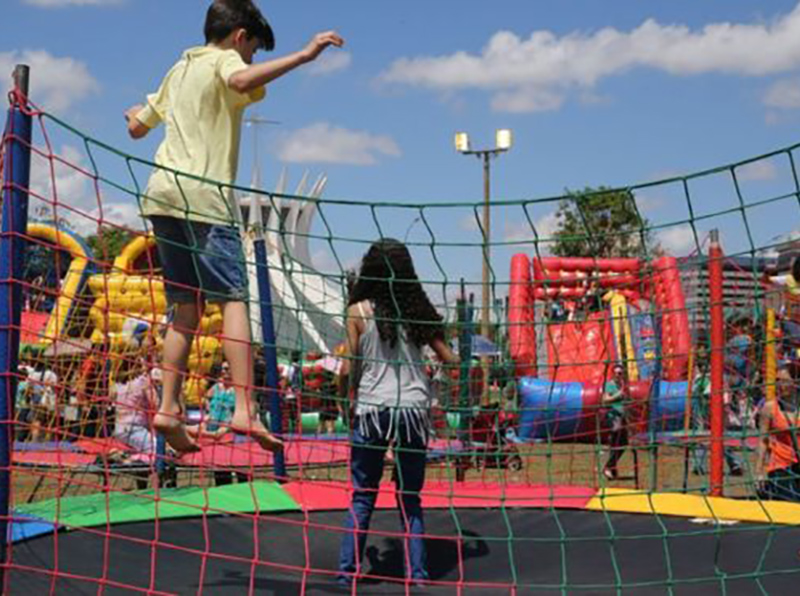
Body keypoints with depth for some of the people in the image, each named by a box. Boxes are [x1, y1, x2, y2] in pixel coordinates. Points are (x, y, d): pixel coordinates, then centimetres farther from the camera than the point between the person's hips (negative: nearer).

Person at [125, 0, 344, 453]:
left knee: (188, 306, 11)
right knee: (234, 298, -13)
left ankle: (170, 409, 6)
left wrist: (135, 114, 56)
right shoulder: (224, 60, 3)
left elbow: (138, 128, 33)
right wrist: (304, 55, -23)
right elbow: (242, 81, -24)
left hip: (163, 195, 8)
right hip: (203, 195, -8)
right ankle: (245, 409, -24)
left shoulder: (180, 69, 26)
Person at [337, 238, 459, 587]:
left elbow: (349, 369, -3)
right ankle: (416, 572, 10)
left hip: (372, 408, -2)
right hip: (414, 408, 2)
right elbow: (449, 359, 6)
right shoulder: (417, 309, 4)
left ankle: (348, 572, 10)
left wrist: (344, 390, 16)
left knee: (362, 498, 9)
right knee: (410, 498, 13)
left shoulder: (358, 311, -2)